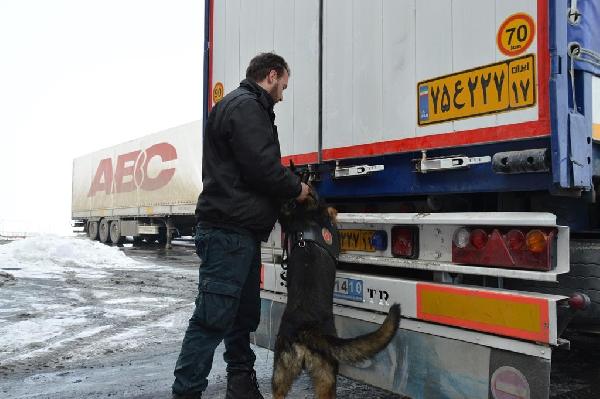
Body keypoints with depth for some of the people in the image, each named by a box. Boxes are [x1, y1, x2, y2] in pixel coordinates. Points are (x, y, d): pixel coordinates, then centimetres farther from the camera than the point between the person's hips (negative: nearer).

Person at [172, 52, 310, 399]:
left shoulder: (245, 105, 24)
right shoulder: (247, 106, -10)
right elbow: (262, 166, -19)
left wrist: (290, 186, 13)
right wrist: (296, 188, -3)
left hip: (240, 231, 11)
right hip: (229, 230, -11)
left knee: (245, 313, 16)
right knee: (213, 318, -7)